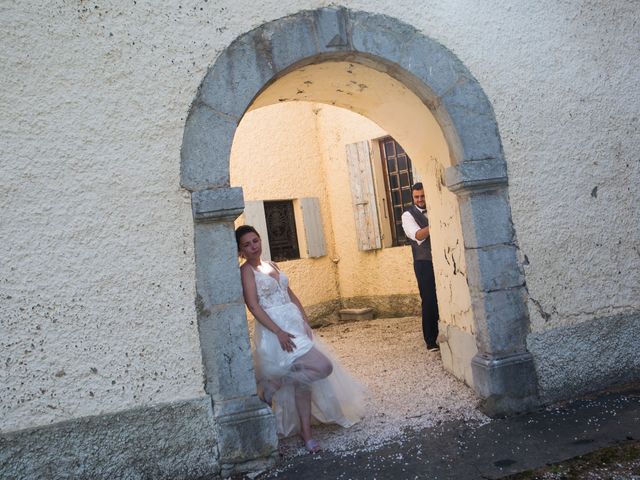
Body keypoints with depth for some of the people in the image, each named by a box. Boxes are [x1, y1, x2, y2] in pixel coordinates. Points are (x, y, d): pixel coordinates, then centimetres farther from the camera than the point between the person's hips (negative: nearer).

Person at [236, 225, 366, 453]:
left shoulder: (271, 265, 16)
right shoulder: (246, 271, -6)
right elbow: (253, 306, -15)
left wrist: (305, 320, 4)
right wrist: (279, 332, -22)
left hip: (295, 326, 8)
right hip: (275, 331, -8)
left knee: (303, 380, 8)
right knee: (323, 367, -17)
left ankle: (306, 433, 20)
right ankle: (273, 384, -1)